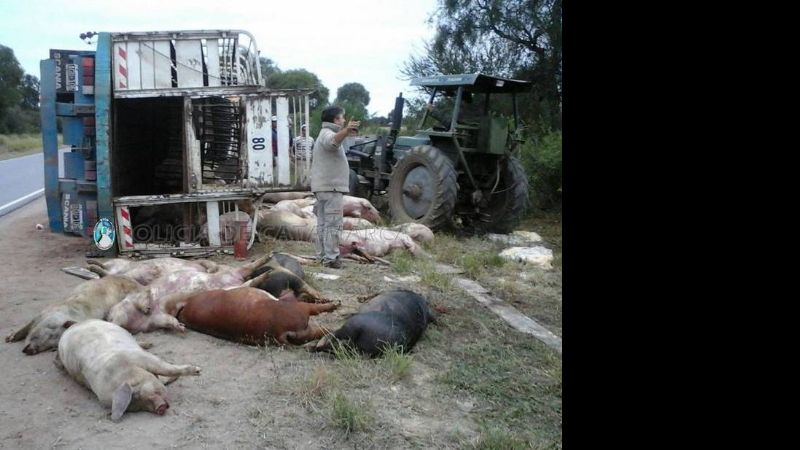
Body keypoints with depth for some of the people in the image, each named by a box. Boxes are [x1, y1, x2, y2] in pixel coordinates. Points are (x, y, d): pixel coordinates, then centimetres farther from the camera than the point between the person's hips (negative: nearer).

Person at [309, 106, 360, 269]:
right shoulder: (327, 134, -12)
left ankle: (322, 255, 18)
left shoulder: (322, 135, 22)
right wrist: (346, 130, -56)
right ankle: (330, 258, -10)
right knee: (333, 224, -9)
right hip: (331, 187, -10)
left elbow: (314, 158, 34)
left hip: (321, 187, 10)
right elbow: (333, 141, -39)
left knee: (323, 223, 13)